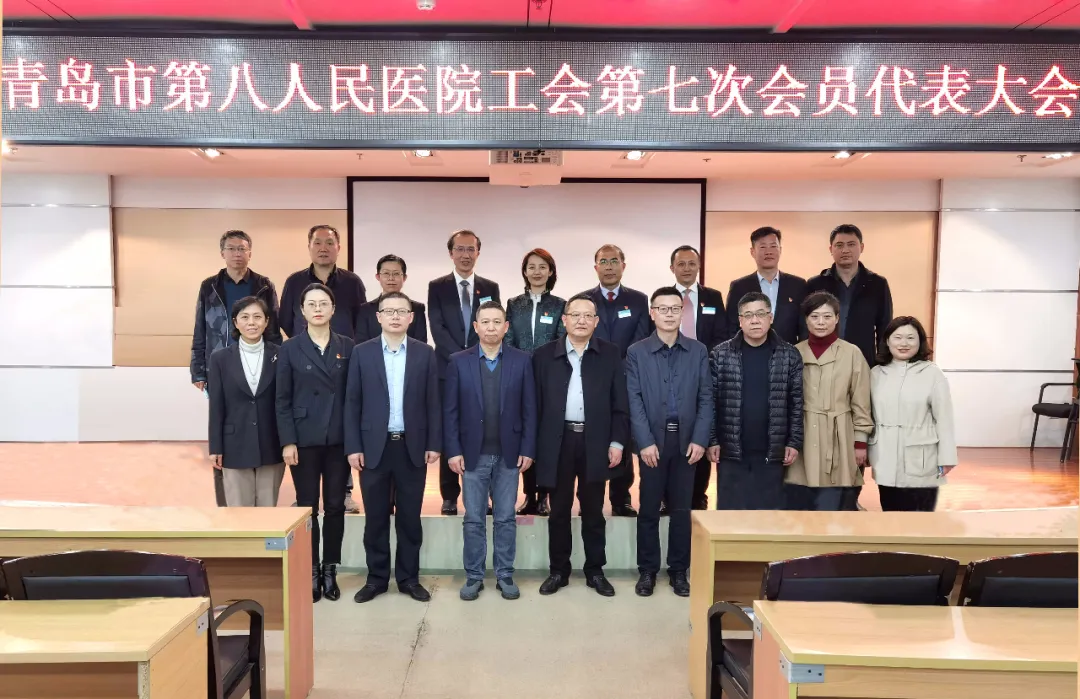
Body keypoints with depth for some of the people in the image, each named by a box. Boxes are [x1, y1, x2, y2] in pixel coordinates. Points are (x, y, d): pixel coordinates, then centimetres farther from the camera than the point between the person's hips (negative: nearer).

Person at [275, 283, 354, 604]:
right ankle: (311, 572, 17)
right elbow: (283, 399, -1)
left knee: (335, 506, 6)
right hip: (304, 439, -1)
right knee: (307, 507, 5)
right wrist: (288, 441, -9)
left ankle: (330, 570, 19)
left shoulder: (347, 346, 5)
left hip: (339, 439, 1)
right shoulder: (289, 349, 1)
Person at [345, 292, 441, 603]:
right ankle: (376, 578, 22)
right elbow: (352, 403, 1)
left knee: (410, 517, 8)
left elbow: (433, 402, 3)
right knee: (375, 518, 8)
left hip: (413, 447, 0)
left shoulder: (425, 353, 3)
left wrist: (434, 444, -2)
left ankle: (408, 578, 21)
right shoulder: (362, 353, 2)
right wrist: (353, 446, -5)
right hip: (374, 446, 0)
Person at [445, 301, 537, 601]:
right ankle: (473, 577, 19)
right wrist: (453, 450, -7)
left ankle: (505, 576, 21)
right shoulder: (458, 361, 0)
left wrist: (528, 449, -4)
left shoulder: (522, 360, 1)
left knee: (506, 518, 9)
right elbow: (450, 410, -1)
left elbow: (529, 409, 1)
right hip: (473, 454, 0)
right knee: (473, 520, 7)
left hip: (509, 454, 0)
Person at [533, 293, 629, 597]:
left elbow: (620, 403, 2)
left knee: (593, 512, 11)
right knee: (559, 511, 10)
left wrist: (617, 441, -5)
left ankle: (595, 571, 24)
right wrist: (533, 444, -3)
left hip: (595, 442, 0)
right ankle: (558, 570, 23)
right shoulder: (544, 355, 3)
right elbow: (536, 403, 2)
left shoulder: (611, 354, 3)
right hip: (558, 442, 0)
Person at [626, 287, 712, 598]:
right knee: (649, 509, 6)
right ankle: (647, 570, 19)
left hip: (686, 440, 1)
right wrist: (645, 441, -12)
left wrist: (700, 439, -7)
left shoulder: (698, 351, 6)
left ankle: (679, 570, 21)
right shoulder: (636, 352, 2)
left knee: (682, 509, 9)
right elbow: (634, 400, -4)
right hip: (652, 441, -1)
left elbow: (706, 398, 3)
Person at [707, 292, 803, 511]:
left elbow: (796, 402, 3)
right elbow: (710, 400, 0)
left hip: (772, 453, 1)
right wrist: (711, 440, -4)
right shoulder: (720, 354, 0)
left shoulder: (790, 356, 2)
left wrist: (794, 442, -2)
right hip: (731, 452, 0)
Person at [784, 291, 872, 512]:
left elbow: (861, 403, 2)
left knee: (830, 505, 0)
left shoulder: (852, 353, -1)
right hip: (800, 440, 2)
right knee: (795, 505, 6)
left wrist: (860, 442, 0)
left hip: (836, 440, -2)